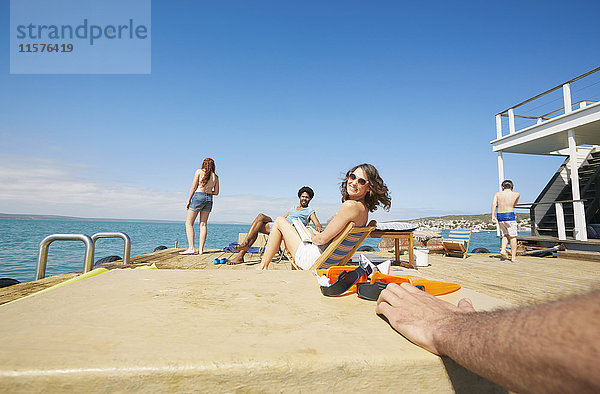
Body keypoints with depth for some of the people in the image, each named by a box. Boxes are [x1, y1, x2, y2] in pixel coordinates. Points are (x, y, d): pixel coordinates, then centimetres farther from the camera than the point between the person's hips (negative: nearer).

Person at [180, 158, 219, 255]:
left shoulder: (199, 171, 1)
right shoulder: (215, 176, 11)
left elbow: (193, 187, -4)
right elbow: (216, 192, 12)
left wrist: (188, 201, -1)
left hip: (198, 197, -4)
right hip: (209, 199, 5)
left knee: (188, 223, 1)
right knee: (203, 224, 6)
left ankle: (191, 248, -8)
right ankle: (200, 249, 2)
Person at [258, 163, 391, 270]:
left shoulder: (351, 205, -28)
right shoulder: (364, 207, 1)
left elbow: (322, 239, -25)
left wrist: (313, 235, -3)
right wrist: (315, 232, 13)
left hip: (316, 261, -9)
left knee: (280, 221, 6)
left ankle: (262, 267, 16)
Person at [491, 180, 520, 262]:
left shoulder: (498, 194, 7)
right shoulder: (516, 194, 7)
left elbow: (493, 203, -10)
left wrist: (493, 216, -14)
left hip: (499, 216, 3)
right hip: (510, 215, -3)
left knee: (505, 235, 21)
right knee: (513, 237, 5)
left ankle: (503, 249, 3)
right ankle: (513, 257, 5)